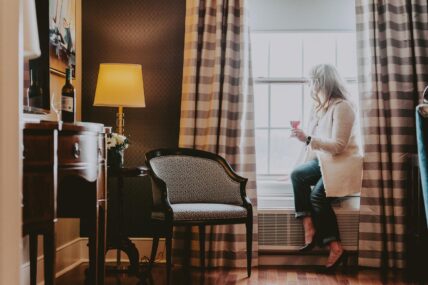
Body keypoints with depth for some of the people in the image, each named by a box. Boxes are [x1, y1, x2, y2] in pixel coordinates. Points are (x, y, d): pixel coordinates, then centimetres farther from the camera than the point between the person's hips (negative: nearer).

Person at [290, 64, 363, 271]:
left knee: (317, 195, -26)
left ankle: (336, 248, -18)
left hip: (344, 163, -8)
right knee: (297, 175, -18)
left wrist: (307, 139, -27)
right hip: (325, 160, 8)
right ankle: (309, 229, -21)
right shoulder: (320, 106, 11)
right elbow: (315, 140, 12)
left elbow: (338, 146, -22)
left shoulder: (342, 107, -16)